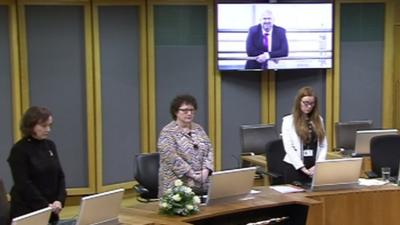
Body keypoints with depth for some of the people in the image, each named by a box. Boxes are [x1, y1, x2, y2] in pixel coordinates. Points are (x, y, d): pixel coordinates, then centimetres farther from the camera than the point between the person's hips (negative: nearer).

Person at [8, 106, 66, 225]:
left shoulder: (50, 145, 7)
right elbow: (23, 184, -15)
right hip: (27, 212, -5)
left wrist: (60, 200, -8)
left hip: (50, 211, 5)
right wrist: (45, 205, -19)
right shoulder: (19, 149, -10)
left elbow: (60, 176, 8)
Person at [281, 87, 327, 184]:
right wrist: (303, 169, -15)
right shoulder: (288, 120, -1)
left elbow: (323, 146, 8)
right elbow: (288, 148, -9)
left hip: (315, 169, 3)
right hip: (296, 168, -3)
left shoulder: (318, 120, 12)